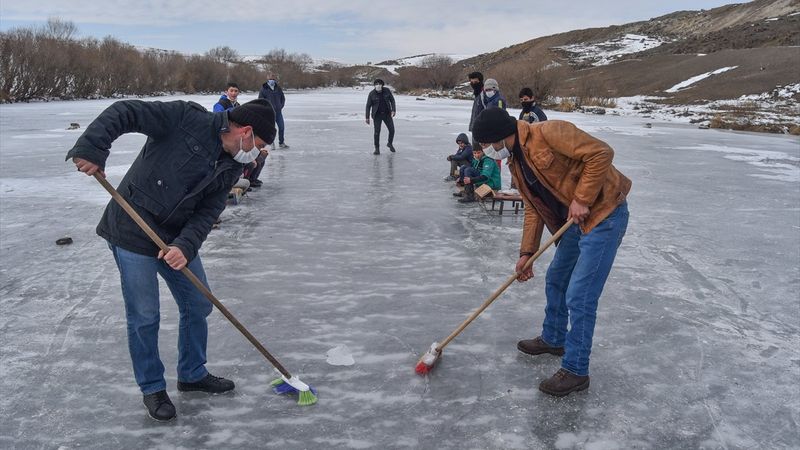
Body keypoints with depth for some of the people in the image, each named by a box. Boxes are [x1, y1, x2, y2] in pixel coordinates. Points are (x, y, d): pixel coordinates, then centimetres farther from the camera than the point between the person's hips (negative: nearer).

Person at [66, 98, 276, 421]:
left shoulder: (231, 168, 3)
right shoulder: (188, 119, -17)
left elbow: (207, 212, -5)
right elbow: (126, 112, -20)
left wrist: (185, 245, -21)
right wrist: (90, 149, -32)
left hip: (178, 240, 7)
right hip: (133, 234, -7)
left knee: (198, 305, 14)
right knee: (144, 318, 1)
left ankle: (192, 374, 35)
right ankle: (152, 388, 22)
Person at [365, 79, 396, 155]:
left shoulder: (387, 90, -8)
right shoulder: (372, 94, -12)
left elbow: (392, 100, 0)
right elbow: (368, 106, -7)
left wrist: (393, 110, -12)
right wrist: (367, 118, -9)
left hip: (387, 114, 2)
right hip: (377, 115, -2)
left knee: (392, 130, 1)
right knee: (377, 131, -7)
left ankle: (390, 143, 29)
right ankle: (377, 149, 5)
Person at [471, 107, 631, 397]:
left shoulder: (548, 133, -20)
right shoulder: (515, 163, 9)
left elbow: (601, 153, -23)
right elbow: (533, 209, 12)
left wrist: (582, 199, -22)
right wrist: (527, 252, 7)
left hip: (604, 213, -10)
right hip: (574, 221, 10)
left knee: (579, 297, -8)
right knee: (555, 281, 22)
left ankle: (575, 371, 4)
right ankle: (553, 339, 43)